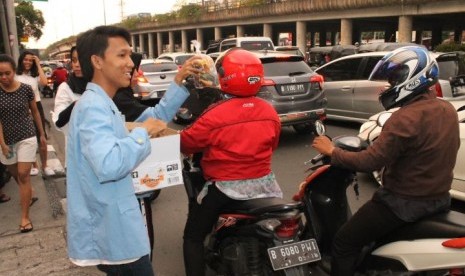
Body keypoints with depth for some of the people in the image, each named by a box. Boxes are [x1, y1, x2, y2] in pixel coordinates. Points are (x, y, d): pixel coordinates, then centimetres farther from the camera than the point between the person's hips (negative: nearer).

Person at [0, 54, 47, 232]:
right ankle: (28, 197, 43)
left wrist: (42, 134, 8)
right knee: (15, 175, 16)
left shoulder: (26, 89, -8)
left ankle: (25, 216, 0)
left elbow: (35, 112, 3)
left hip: (27, 137, -2)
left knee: (23, 175, -6)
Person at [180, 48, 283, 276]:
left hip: (225, 188, -5)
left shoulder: (215, 114, -19)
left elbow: (186, 143, -9)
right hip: (263, 184, 5)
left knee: (193, 237, 13)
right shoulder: (270, 112, -3)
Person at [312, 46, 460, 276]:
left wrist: (332, 152, -14)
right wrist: (381, 142, 20)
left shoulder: (406, 118, -25)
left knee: (344, 244, 1)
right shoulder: (448, 110, 3)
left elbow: (370, 162, -26)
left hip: (404, 202, -9)